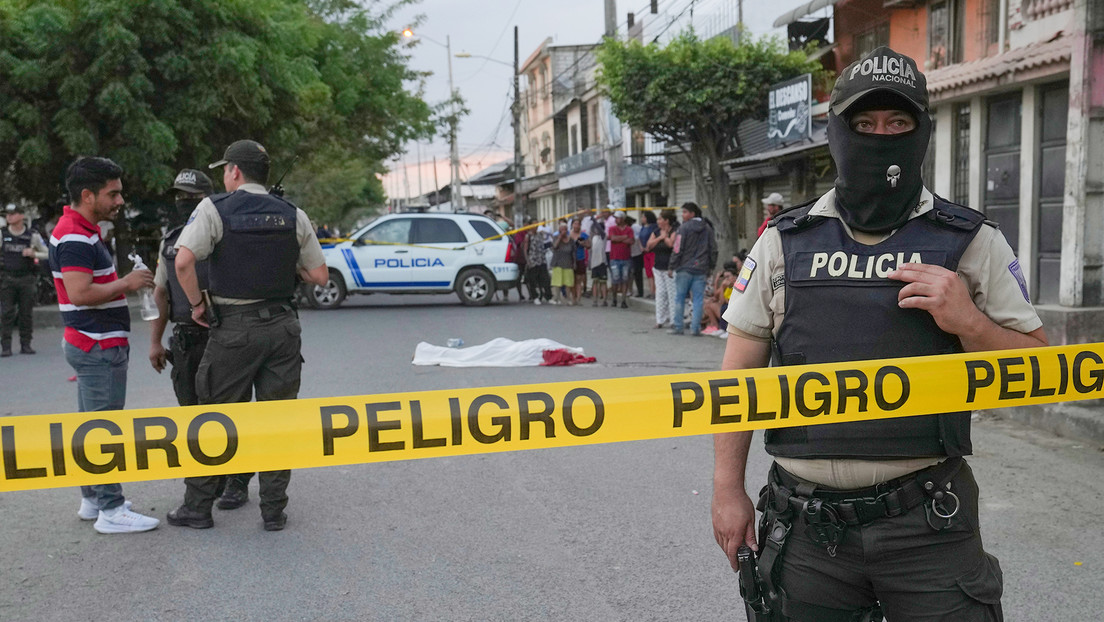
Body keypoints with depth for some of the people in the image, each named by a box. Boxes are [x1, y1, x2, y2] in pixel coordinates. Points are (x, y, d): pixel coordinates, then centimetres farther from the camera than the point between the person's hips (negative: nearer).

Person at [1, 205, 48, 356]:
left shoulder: (32, 235, 2)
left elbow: (47, 254, 7)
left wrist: (34, 254, -10)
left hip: (26, 278, 0)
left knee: (26, 313, 2)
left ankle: (25, 345, 11)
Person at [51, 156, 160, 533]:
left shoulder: (83, 232, 15)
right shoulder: (74, 237, -18)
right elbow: (79, 293, -27)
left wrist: (126, 283, 12)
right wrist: (126, 284, -17)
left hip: (93, 345, 11)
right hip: (98, 346, -11)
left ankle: (91, 500, 26)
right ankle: (111, 511, -1)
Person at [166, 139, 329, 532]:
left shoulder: (214, 209, -4)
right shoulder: (293, 216, 6)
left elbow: (183, 262, -17)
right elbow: (320, 276, 5)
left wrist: (197, 304, -3)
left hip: (234, 328, -3)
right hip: (282, 326, 3)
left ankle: (197, 506, 19)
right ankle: (274, 510, 14)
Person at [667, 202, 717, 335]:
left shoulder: (684, 228, -7)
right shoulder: (707, 229, 10)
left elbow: (677, 249, -10)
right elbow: (713, 250, 12)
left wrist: (671, 267, -3)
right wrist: (710, 267, 19)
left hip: (684, 269, -4)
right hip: (701, 270, 4)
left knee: (680, 298, 5)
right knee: (698, 299, 4)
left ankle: (677, 327, 7)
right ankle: (695, 328, 2)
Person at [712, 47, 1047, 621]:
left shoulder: (973, 244, 1)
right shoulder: (783, 243, 3)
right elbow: (740, 373, 5)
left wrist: (969, 323, -15)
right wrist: (728, 489, 2)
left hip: (926, 524, -1)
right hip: (808, 524, 1)